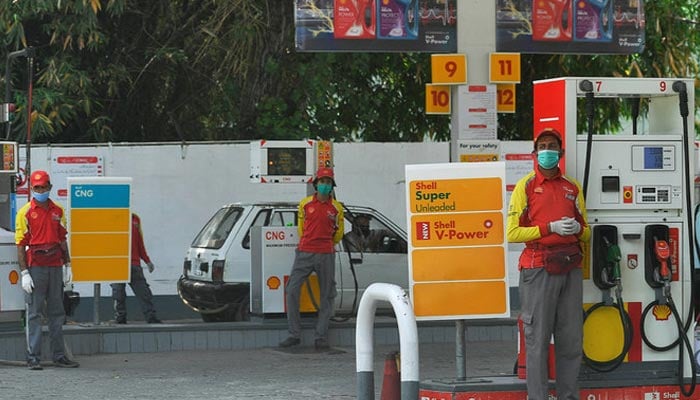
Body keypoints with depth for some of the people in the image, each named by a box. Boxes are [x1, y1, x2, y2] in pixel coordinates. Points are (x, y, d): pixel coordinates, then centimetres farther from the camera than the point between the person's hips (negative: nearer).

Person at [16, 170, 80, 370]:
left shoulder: (58, 211, 11)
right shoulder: (25, 212, -3)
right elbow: (20, 244, -6)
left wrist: (67, 265, 12)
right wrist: (24, 273, -12)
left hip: (55, 266, 5)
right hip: (35, 268, -5)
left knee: (57, 312, 10)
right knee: (34, 313, -3)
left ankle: (59, 355, 17)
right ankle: (33, 357, -1)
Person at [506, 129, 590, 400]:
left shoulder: (572, 187, 15)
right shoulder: (526, 186, 3)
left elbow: (586, 232, 22)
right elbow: (513, 233, -6)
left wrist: (578, 229, -2)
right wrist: (550, 228, -14)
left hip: (570, 268, 4)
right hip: (538, 269, -4)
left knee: (571, 339, 5)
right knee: (537, 340, -5)